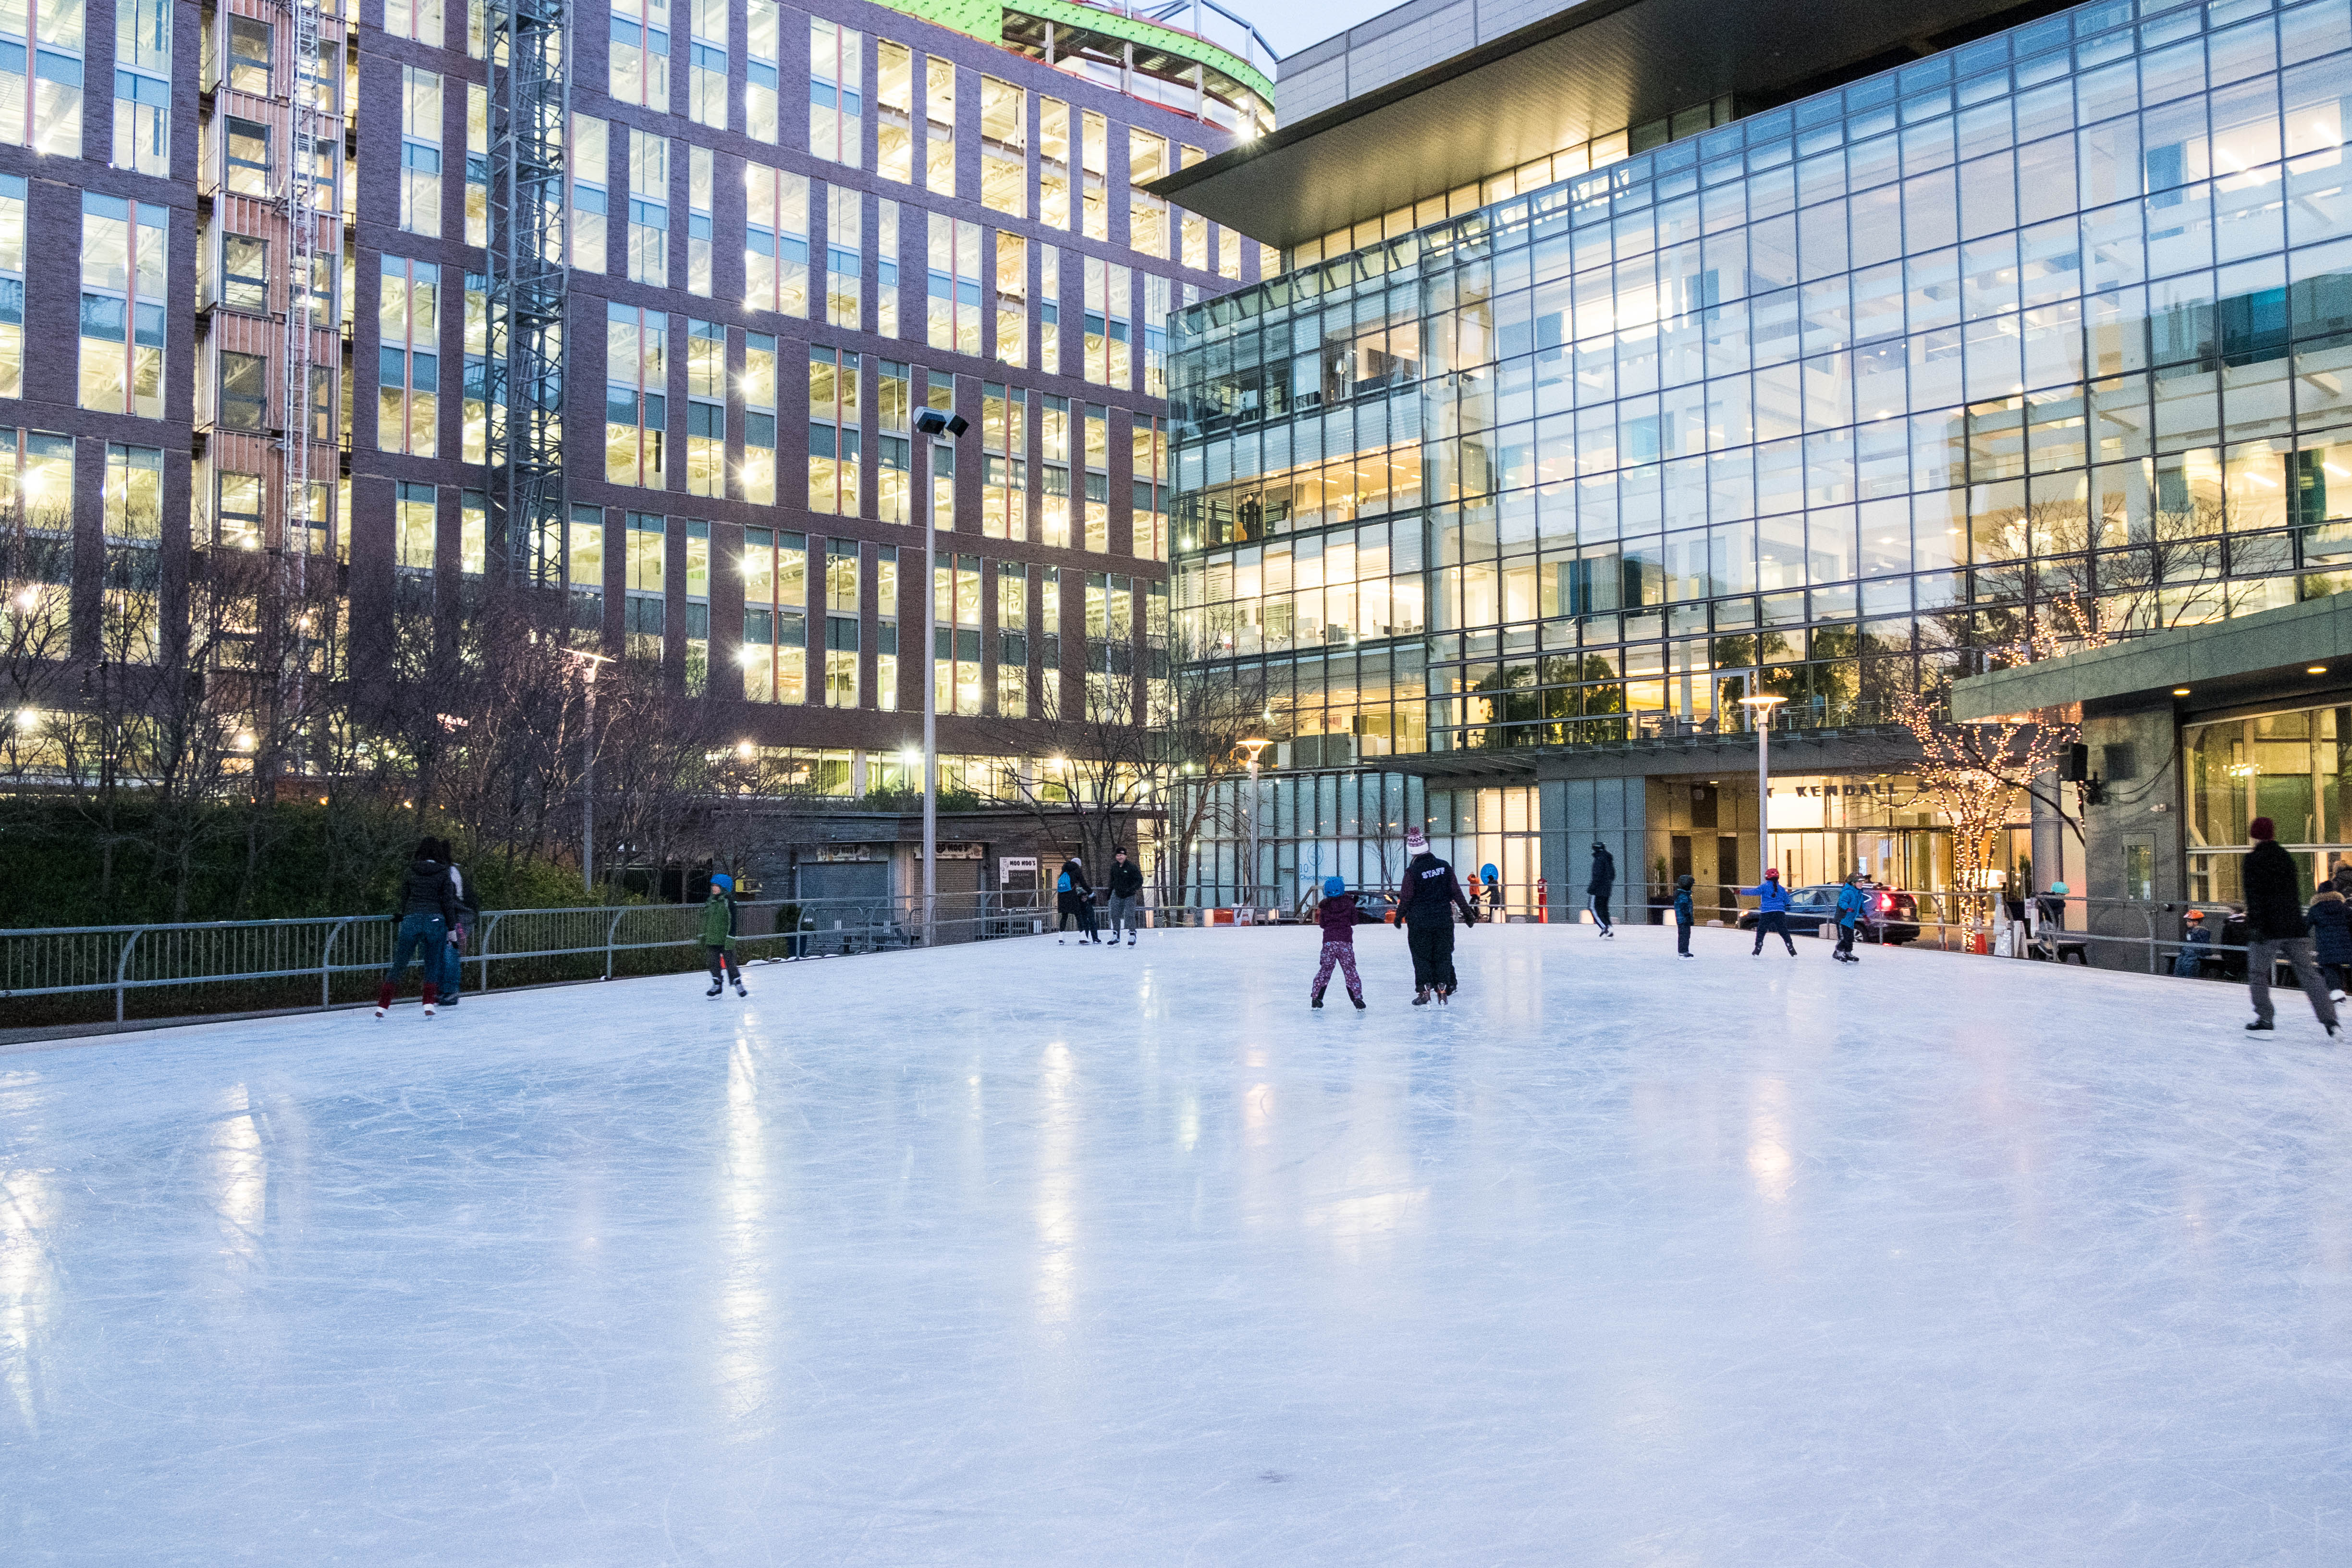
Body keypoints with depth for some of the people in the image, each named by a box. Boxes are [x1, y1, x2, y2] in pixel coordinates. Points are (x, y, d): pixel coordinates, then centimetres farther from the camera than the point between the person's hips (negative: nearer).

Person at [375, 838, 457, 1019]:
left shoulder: (409, 872, 6)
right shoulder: (443, 873, 1)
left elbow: (404, 900, 10)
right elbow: (448, 902, 0)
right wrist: (451, 928, 4)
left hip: (411, 920, 1)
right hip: (435, 921, -1)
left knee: (399, 964, 7)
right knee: (432, 965, 10)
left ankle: (383, 1005, 4)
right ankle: (429, 1005, 2)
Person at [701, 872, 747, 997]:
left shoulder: (728, 901, -7)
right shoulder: (709, 902, 12)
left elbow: (732, 920, -10)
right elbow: (705, 920, 20)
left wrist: (730, 937, -16)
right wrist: (703, 937, 19)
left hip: (725, 939, -6)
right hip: (712, 939, 6)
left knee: (729, 961, -4)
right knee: (714, 962, 5)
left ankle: (738, 984, 9)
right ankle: (717, 985, 14)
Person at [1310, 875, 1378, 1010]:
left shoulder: (1325, 907, 2)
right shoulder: (1349, 904, -1)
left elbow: (1322, 923, 10)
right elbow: (1355, 921, 5)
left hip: (1329, 942, 1)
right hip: (1345, 942, -1)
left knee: (1324, 970, 11)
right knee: (1350, 971, 5)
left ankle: (1316, 998, 11)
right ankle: (1357, 998, 0)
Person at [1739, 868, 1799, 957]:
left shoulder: (1764, 886, 1)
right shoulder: (1782, 889, 13)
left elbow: (1754, 892, -13)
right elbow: (1787, 902, 19)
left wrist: (1741, 891, -13)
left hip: (1766, 912, -3)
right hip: (1780, 912, 3)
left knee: (1761, 931, 6)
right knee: (1784, 932, 10)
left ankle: (1757, 952, 1)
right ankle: (1793, 953, 10)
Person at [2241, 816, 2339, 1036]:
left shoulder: (2254, 859, -7)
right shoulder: (2286, 857, 14)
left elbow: (2254, 896, -16)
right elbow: (2295, 892, 21)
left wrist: (2255, 925, -18)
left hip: (2268, 928, -6)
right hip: (2295, 926, 6)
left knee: (2258, 973, 6)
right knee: (2308, 973, 5)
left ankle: (2264, 1019, 4)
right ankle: (2329, 1019, -1)